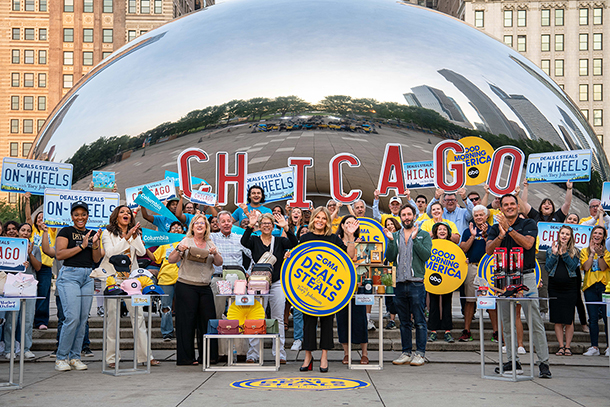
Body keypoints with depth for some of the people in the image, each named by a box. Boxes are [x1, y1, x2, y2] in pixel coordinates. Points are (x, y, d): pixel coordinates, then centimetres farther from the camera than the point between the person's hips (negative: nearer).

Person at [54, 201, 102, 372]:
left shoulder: (92, 234, 16)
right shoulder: (66, 231, 0)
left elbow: (97, 259, 11)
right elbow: (59, 254, -11)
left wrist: (95, 244, -6)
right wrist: (81, 246, -14)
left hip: (88, 277, 6)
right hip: (69, 275, -6)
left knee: (83, 319, 3)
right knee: (72, 317, -14)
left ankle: (75, 357, 11)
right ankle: (61, 358, -3)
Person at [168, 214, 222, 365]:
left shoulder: (210, 244, 13)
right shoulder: (186, 242, 1)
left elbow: (219, 263, 6)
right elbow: (171, 260, -3)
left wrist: (215, 254, -13)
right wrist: (178, 250, -21)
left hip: (205, 287, 4)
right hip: (186, 286, -4)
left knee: (208, 319, 3)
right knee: (187, 321, -2)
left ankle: (208, 356, 13)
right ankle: (186, 357, 4)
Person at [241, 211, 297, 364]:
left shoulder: (279, 241, 8)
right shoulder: (254, 240, 6)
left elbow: (294, 243, -11)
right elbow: (244, 242, -16)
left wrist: (286, 227, -23)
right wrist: (250, 225, -25)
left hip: (277, 283, 1)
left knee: (278, 319, 2)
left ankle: (279, 353, 6)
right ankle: (253, 354, 4)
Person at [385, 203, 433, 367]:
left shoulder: (424, 235, 5)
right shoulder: (395, 236, 13)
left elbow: (426, 255, -10)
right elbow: (389, 258, 2)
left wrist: (414, 239, -14)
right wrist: (391, 241, -10)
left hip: (416, 283, -4)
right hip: (399, 284, 4)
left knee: (419, 321, -2)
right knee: (404, 322, 10)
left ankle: (420, 353, 4)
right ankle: (406, 353, 16)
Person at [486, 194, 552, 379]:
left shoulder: (528, 224, 4)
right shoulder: (495, 228, 12)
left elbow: (528, 244, -13)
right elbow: (489, 250, -3)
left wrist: (509, 229, -17)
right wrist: (501, 235, -19)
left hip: (526, 276, -3)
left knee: (535, 321, -8)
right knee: (507, 323, 6)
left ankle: (544, 362, -5)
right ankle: (513, 361, 13)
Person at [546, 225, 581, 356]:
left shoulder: (574, 252, 6)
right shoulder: (551, 250, 9)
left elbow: (573, 267, -8)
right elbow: (548, 268, 0)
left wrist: (564, 254, -15)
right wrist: (554, 254, -10)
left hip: (570, 288, -1)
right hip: (554, 288, 1)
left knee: (569, 320, -1)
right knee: (557, 320, 2)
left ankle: (567, 346, 9)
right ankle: (561, 346, 10)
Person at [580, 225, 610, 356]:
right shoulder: (585, 251, 12)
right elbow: (586, 267, -3)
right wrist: (592, 253, -5)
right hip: (590, 286, 1)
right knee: (593, 318, 1)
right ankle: (594, 347, 5)